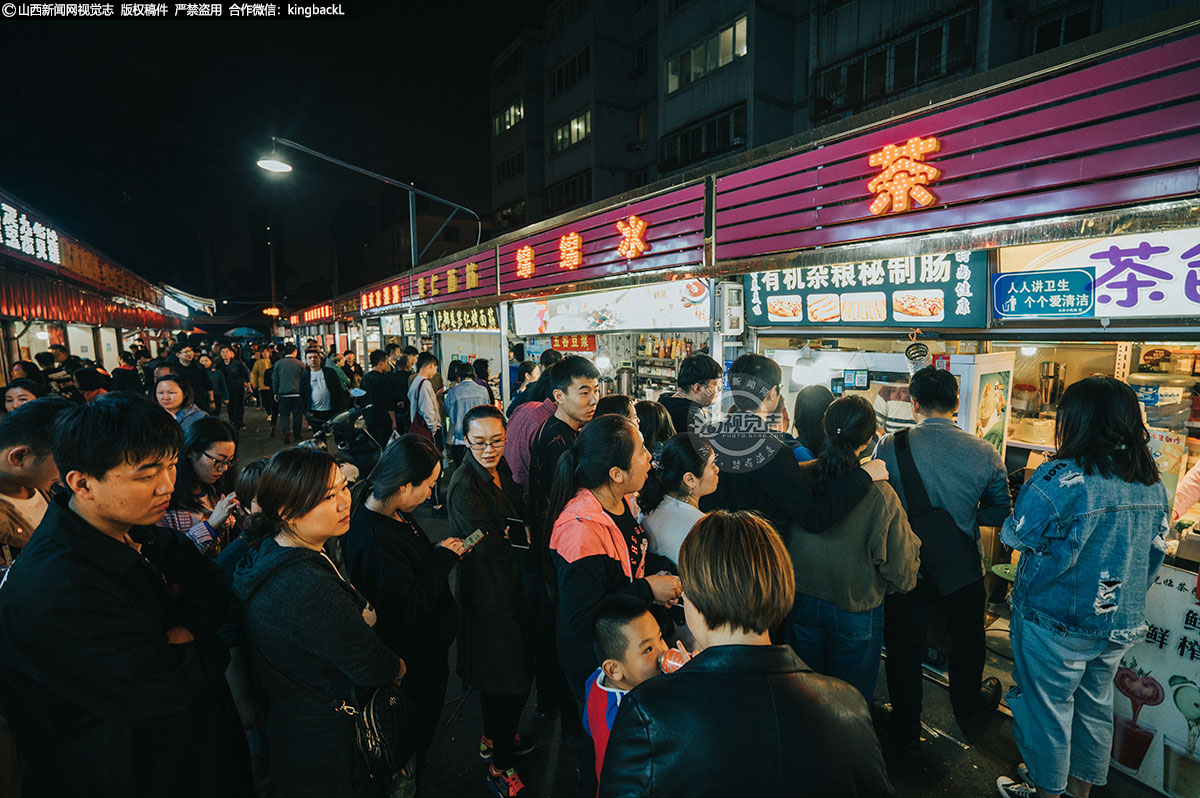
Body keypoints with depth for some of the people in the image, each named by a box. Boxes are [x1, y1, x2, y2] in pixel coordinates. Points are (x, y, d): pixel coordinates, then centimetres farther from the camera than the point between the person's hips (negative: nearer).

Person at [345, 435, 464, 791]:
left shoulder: (393, 513, -5)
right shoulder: (374, 539, -36)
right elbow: (404, 610, -32)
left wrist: (444, 553, -1)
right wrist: (442, 559, -26)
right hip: (414, 664, -9)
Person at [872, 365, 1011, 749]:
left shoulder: (889, 446, -19)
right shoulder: (985, 453, -13)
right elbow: (1001, 513, -1)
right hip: (964, 572, 2)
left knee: (904, 649, 16)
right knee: (966, 645, 28)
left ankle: (907, 731, 34)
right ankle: (969, 713, 53)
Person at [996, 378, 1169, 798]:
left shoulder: (1060, 477, -24)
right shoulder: (1153, 484, 0)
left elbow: (1019, 536, -16)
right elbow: (1154, 555, 9)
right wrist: (1126, 601, 22)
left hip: (1056, 625, -7)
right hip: (1121, 624, 7)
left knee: (1048, 708, 12)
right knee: (1094, 706, 22)